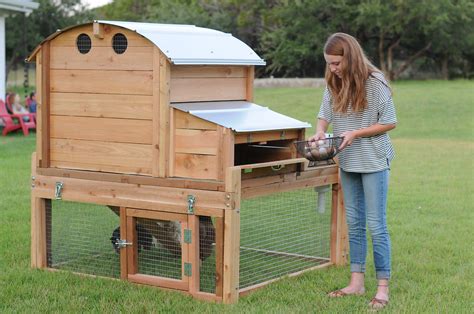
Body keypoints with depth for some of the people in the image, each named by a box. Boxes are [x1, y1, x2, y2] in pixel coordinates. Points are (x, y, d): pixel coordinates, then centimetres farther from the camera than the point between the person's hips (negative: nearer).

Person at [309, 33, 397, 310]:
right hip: (348, 162, 6)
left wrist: (355, 133, -19)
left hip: (374, 162, -6)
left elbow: (389, 122, -12)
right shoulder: (334, 84, 2)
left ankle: (383, 287, 3)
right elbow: (325, 115, 12)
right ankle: (357, 282, 20)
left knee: (376, 225, -4)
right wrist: (320, 131, -10)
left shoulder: (374, 82, -15)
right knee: (354, 223, 12)